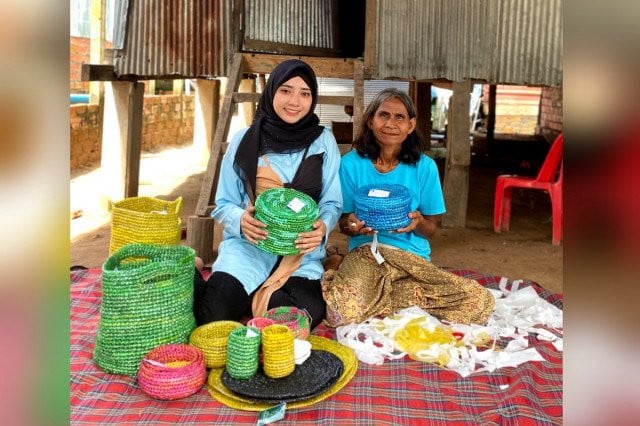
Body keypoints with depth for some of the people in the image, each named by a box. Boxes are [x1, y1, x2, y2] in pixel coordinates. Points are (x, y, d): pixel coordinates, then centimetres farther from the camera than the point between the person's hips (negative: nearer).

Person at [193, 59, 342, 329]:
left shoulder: (323, 141, 4)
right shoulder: (244, 140, 3)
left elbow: (332, 203, 4)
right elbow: (223, 205, 7)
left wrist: (323, 226, -19)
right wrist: (240, 219, -17)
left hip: (301, 250, 1)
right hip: (248, 245, -1)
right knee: (216, 313, -27)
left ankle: (250, 298, -2)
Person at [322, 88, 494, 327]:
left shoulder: (424, 167, 2)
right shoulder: (351, 163, 0)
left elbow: (431, 230, 8)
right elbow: (342, 223, 7)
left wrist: (418, 223, -16)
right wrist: (352, 225, -18)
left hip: (414, 257, 4)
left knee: (481, 302, -20)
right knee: (341, 310, -38)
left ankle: (376, 297, -9)